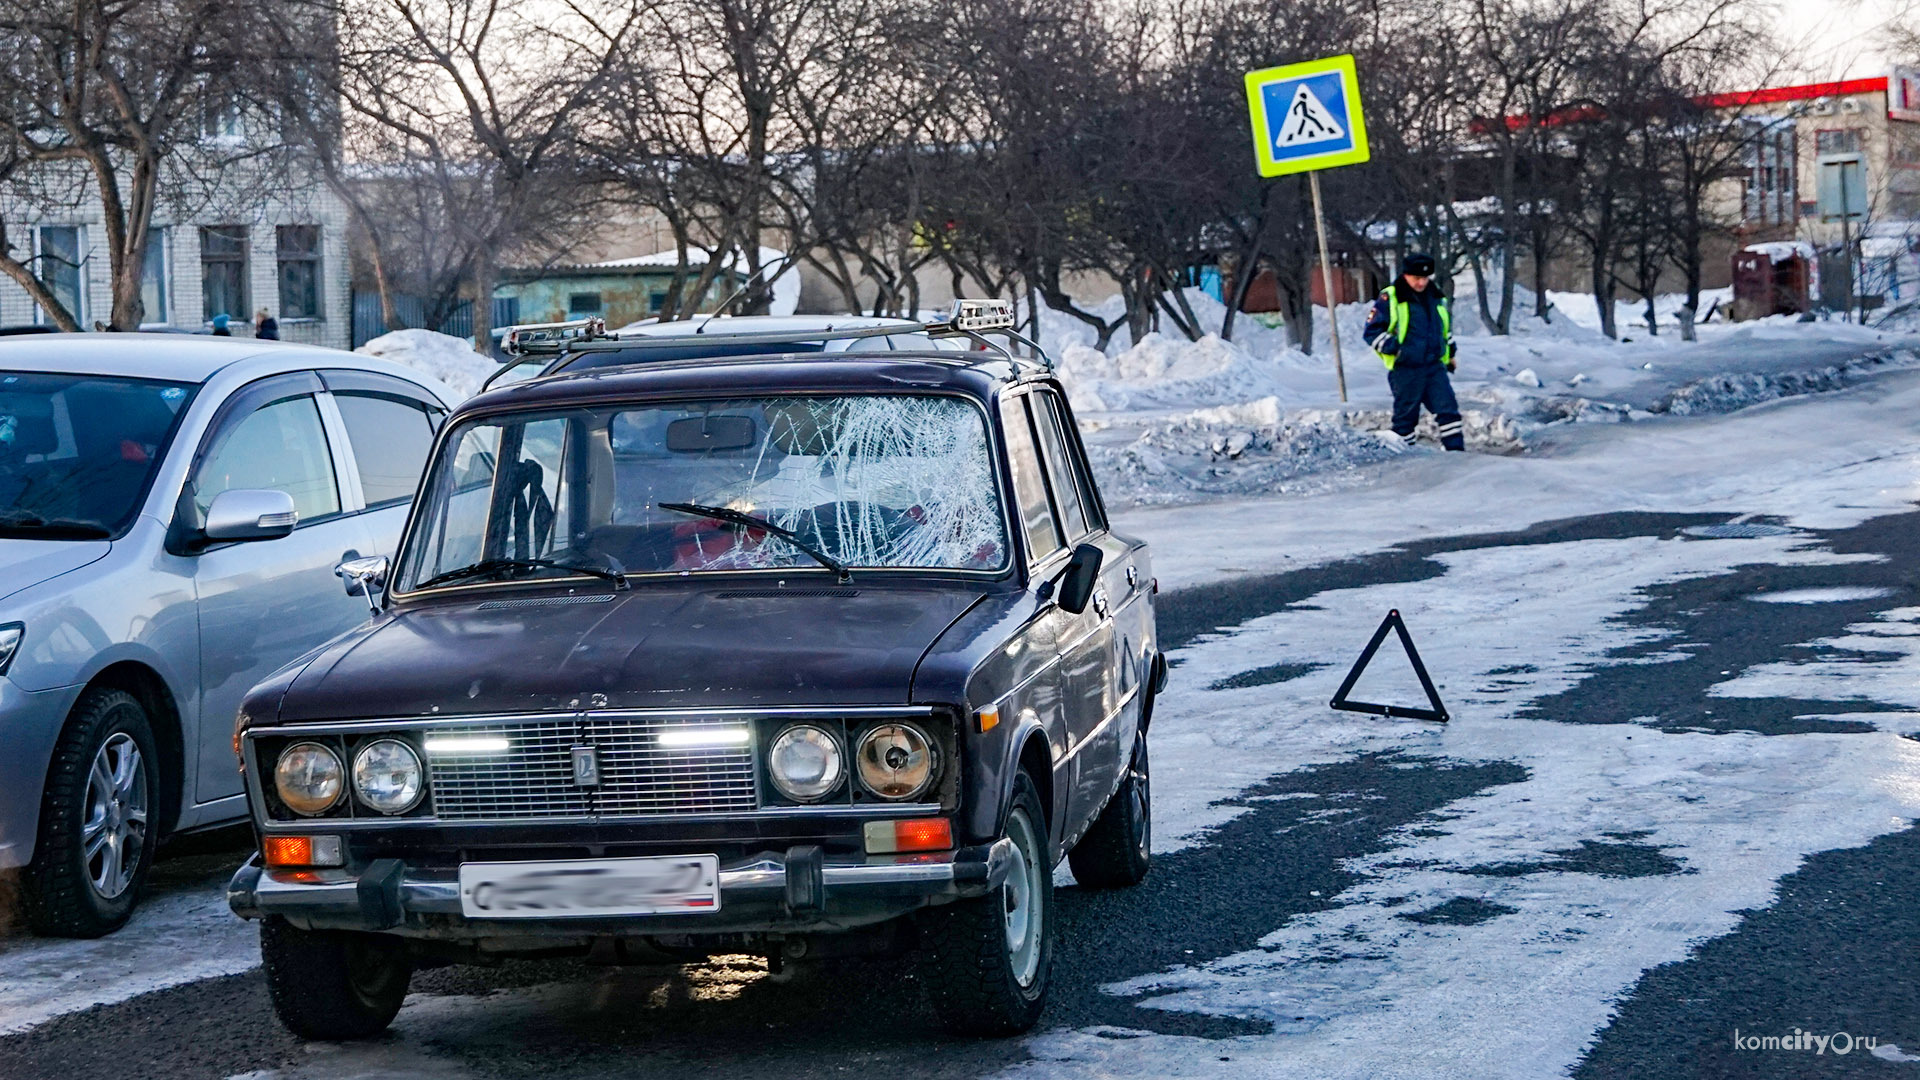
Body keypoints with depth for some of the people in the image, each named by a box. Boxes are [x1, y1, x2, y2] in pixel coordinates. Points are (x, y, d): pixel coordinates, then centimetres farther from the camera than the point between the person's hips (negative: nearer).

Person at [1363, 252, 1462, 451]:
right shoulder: (1389, 299, -7)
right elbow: (1372, 330, -6)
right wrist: (1393, 348, -18)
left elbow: (1446, 328, 30)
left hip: (1435, 367, 5)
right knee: (1406, 415, 2)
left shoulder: (1436, 297, 13)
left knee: (1448, 410, -3)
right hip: (1406, 370, -5)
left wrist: (1450, 353, 25)